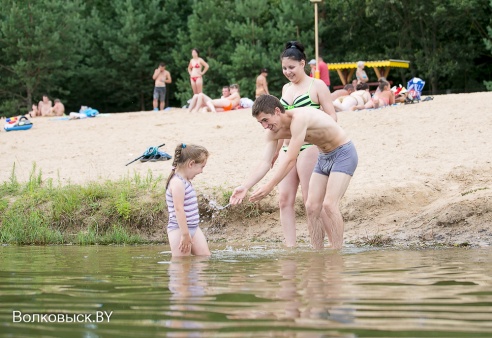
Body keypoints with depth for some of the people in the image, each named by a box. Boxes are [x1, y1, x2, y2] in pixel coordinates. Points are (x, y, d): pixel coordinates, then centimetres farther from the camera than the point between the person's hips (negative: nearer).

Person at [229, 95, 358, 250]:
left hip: (343, 153, -9)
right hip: (324, 157, 9)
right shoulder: (274, 132, -3)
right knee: (312, 206, 1)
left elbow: (290, 160, -32)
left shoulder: (299, 119, -30)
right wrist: (245, 186, -21)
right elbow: (265, 162, -7)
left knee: (329, 204, -20)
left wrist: (269, 186, -32)